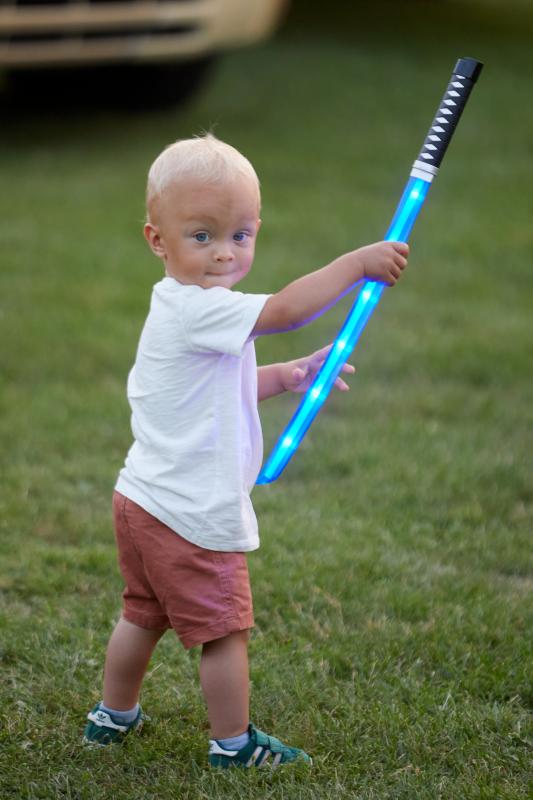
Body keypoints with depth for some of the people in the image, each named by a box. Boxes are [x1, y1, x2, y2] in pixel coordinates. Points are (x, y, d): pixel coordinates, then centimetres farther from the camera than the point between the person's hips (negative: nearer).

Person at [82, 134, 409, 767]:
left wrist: (290, 376, 12)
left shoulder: (180, 310, 11)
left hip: (141, 502, 10)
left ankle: (113, 715, 38)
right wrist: (359, 263, -26)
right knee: (224, 628, 4)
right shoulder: (198, 309, -23)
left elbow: (226, 388, 21)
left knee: (143, 613, 24)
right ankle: (232, 742, 16)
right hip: (192, 516, -10)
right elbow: (285, 310, -32)